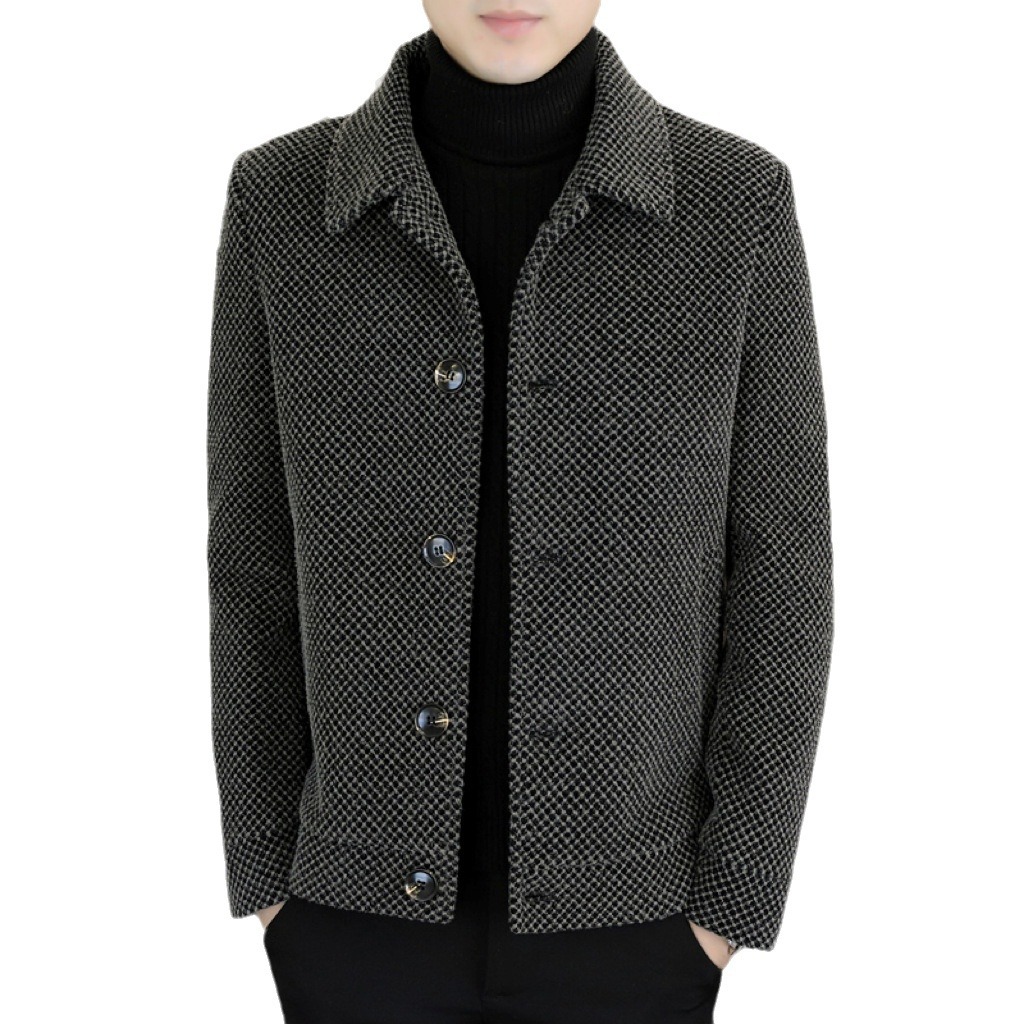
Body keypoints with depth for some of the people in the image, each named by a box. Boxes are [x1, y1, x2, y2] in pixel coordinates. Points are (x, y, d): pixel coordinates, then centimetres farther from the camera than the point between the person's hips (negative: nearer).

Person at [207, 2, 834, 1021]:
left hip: (622, 915, 0)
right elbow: (261, 558, -1)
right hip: (372, 898, 1)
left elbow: (775, 573, -6)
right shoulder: (284, 199, -8)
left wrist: (734, 898, -6)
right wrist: (264, 873, 2)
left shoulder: (736, 203, -10)